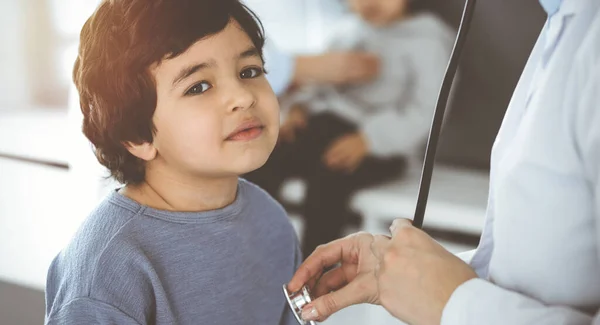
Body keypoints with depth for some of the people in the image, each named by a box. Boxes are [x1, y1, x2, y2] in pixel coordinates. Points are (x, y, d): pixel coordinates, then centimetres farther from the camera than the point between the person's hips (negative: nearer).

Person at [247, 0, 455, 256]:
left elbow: (424, 111, -11)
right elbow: (318, 77, 26)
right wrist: (298, 107, 2)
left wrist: (366, 140, -24)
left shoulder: (427, 40, 1)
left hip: (381, 145, -6)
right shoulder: (347, 31, 23)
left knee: (328, 177, -35)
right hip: (321, 122, 6)